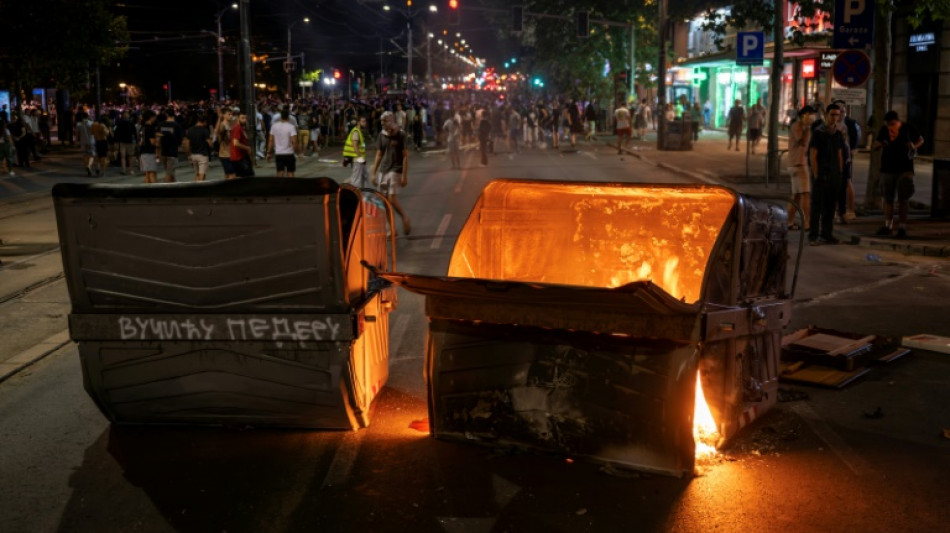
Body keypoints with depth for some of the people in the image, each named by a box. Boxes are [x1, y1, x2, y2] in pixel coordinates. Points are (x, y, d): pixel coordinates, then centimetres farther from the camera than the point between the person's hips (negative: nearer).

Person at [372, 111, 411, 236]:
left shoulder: (400, 135, -5)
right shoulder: (382, 135, 9)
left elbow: (405, 156, -7)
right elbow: (379, 155, 14)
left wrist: (404, 175, -13)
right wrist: (374, 173, 10)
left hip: (395, 170, -5)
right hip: (383, 171, 5)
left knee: (392, 199, -14)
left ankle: (405, 219, 11)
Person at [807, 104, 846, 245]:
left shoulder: (838, 134, 11)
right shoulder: (818, 133, -6)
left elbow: (840, 155, 16)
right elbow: (813, 156, -8)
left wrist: (840, 174, 10)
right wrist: (816, 175, -12)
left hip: (834, 177, 6)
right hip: (821, 176, -6)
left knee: (830, 207, 9)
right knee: (817, 207, -4)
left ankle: (827, 234, 16)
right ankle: (813, 236, -2)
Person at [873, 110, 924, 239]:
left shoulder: (908, 129, -4)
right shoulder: (884, 129, 2)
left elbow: (920, 140, 10)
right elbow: (876, 145, 10)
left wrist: (914, 146, -11)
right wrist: (880, 144, -13)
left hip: (904, 169, -3)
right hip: (887, 168, 3)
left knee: (903, 199, -3)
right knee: (888, 198, 9)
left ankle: (902, 227, 1)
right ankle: (888, 226, 19)